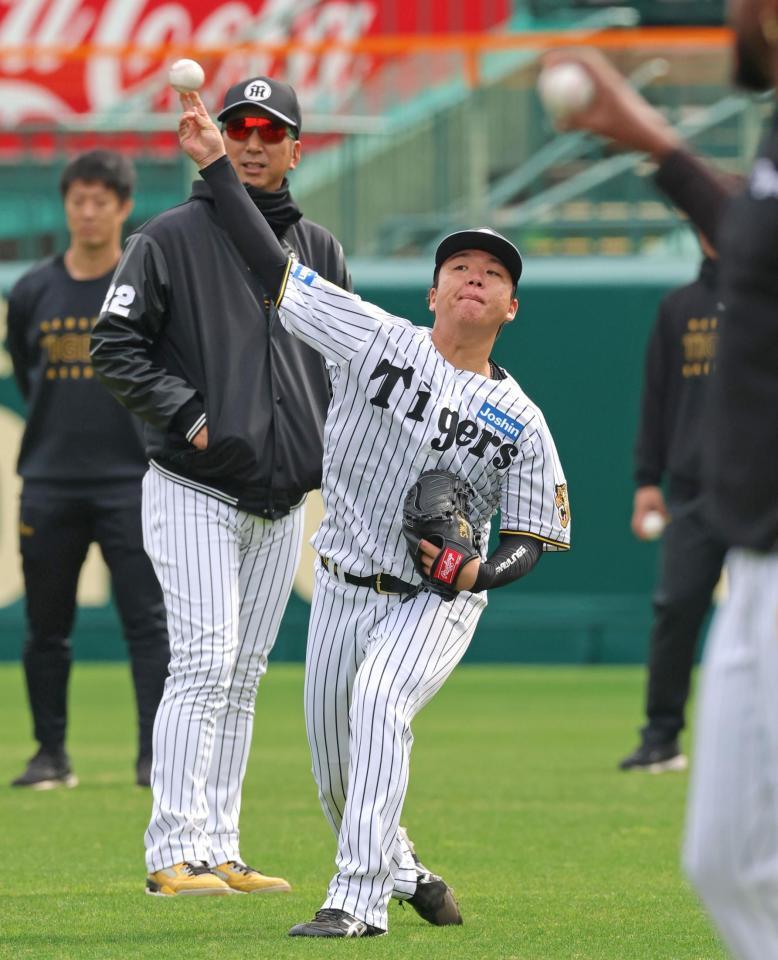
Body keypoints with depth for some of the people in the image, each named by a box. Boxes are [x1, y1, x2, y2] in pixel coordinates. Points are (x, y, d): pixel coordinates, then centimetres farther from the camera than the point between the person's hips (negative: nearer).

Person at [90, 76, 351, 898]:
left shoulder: (319, 250, 12)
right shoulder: (170, 239, -3)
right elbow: (114, 346, -6)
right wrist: (188, 413, -16)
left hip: (282, 502, 6)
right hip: (193, 496, -6)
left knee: (244, 677, 8)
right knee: (205, 664, -15)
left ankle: (219, 853, 11)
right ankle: (174, 855, -16)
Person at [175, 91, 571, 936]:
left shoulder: (518, 421, -5)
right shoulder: (375, 338, -5)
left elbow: (534, 539, 0)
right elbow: (273, 267, -6)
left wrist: (479, 572, -22)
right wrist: (214, 165, -11)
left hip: (437, 604, -3)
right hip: (343, 588, 3)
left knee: (379, 700, -31)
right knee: (334, 767, 11)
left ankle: (360, 899, -33)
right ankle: (401, 868, 41)